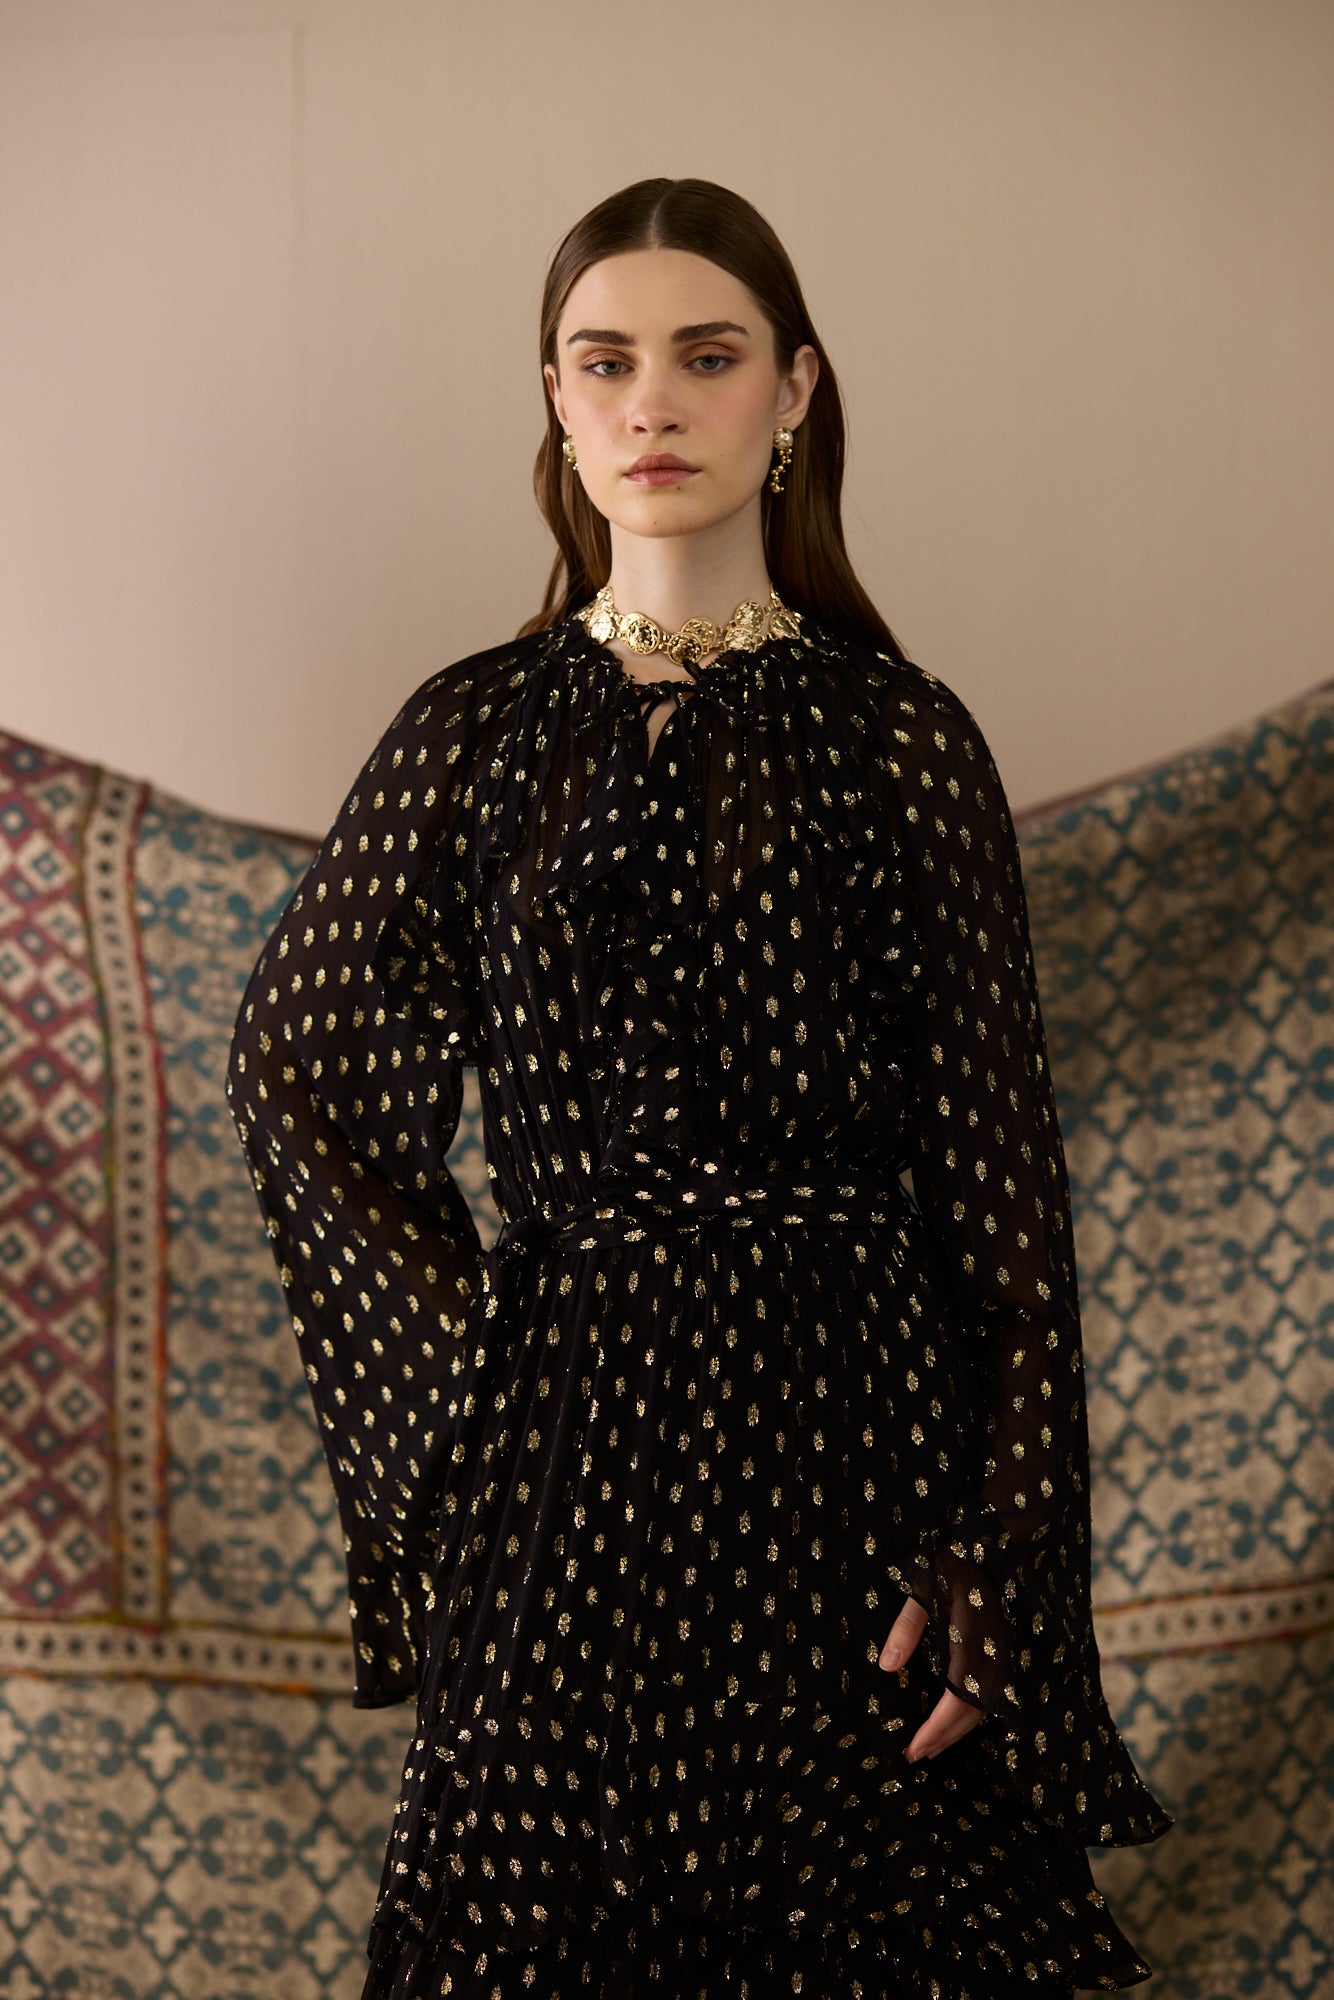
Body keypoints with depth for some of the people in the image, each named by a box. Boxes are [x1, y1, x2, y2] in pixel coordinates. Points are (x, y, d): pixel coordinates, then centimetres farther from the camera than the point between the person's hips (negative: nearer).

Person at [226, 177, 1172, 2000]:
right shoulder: (478, 729, 5)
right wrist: (461, 1359, 2)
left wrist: (992, 1560, -9)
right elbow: (302, 1068, 12)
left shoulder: (897, 735, -1)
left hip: (844, 1427, -1)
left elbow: (995, 1168, -3)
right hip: (566, 1436, 2)